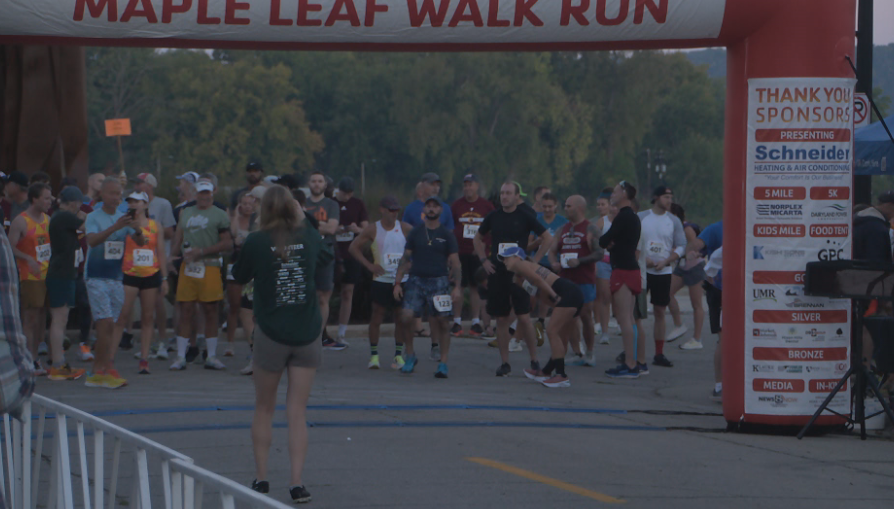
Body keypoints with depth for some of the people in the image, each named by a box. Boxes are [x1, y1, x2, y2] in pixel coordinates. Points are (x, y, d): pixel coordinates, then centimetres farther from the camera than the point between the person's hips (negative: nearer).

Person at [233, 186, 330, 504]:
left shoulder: (256, 242, -10)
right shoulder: (308, 236, -1)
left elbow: (239, 277, 5)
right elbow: (326, 256, 22)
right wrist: (304, 221, 31)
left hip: (271, 334, -2)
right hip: (307, 334, 2)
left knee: (264, 408, 15)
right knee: (297, 412, 4)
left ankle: (260, 477, 17)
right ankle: (297, 483, -3)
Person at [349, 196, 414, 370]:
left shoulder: (405, 228, 2)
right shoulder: (373, 229, 0)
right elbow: (353, 248, 4)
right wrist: (369, 265, -4)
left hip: (402, 281, 1)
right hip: (381, 281, -1)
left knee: (402, 319, 3)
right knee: (377, 318, -2)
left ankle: (398, 355, 13)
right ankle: (374, 355, 7)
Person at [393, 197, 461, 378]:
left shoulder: (447, 235, 7)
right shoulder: (415, 233, 11)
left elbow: (455, 262, 5)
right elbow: (405, 259, 12)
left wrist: (457, 286, -6)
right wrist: (397, 283, 4)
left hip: (439, 281, -1)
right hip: (416, 281, 1)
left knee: (442, 322, -8)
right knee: (407, 316, -14)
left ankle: (443, 363, 0)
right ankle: (410, 356, 4)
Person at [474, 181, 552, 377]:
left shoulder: (525, 217, -1)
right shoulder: (493, 217, 8)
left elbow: (547, 238, 4)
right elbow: (477, 239, 22)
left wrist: (534, 261, -2)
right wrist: (484, 260, 10)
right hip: (497, 273, 3)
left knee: (523, 317, -9)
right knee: (501, 320, 3)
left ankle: (534, 360, 1)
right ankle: (505, 363, 9)